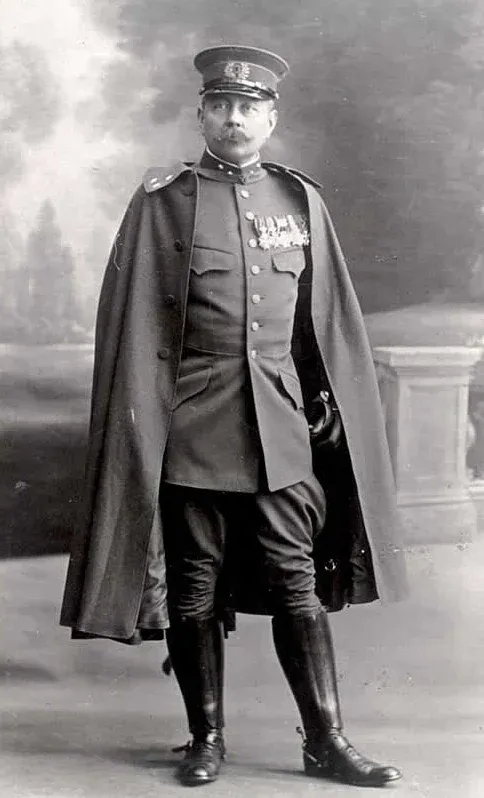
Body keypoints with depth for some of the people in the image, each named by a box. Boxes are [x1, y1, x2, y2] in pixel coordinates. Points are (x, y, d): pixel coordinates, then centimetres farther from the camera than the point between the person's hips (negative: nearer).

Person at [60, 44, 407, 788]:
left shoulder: (301, 200, 8)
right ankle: (206, 739, 20)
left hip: (283, 430, 2)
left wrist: (329, 412, 8)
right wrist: (144, 430, -7)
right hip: (192, 435, -2)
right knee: (194, 590, 6)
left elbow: (329, 325, 12)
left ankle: (326, 740, 15)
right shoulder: (162, 203, -1)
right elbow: (136, 329, -3)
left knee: (299, 585, 5)